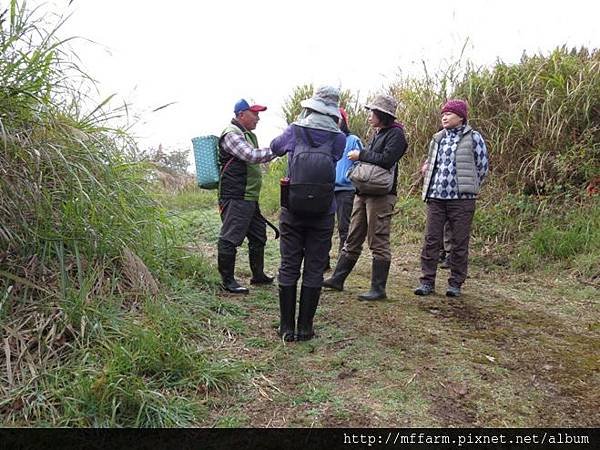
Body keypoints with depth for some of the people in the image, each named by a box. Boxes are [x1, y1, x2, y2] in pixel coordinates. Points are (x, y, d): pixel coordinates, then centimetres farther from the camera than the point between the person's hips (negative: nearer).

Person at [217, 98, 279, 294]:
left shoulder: (248, 135, 20)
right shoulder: (231, 135, -13)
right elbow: (252, 156, -25)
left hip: (250, 198, 11)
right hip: (235, 198, -11)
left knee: (258, 237, 17)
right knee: (230, 238, -4)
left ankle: (258, 275, 30)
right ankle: (227, 280, 6)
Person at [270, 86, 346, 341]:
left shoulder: (294, 131, 0)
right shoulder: (339, 138, -3)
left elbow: (274, 147, 19)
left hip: (292, 212, 1)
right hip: (323, 214, 0)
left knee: (288, 268, 8)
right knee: (314, 270, 7)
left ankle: (287, 328, 14)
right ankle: (305, 329, 13)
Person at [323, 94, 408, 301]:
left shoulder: (396, 134, -7)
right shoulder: (378, 133, 20)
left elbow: (386, 159, -21)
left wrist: (361, 155, -12)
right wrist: (361, 158, 4)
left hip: (381, 195, -9)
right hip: (363, 192, 9)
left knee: (378, 243, -3)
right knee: (352, 239, 13)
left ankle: (378, 289, 5)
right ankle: (337, 279, 21)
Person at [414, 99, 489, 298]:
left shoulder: (473, 138, -1)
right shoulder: (437, 138, 13)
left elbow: (482, 167, 2)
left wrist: (468, 189, 5)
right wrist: (430, 188, 14)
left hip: (461, 199, -4)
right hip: (436, 198, 4)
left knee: (459, 243, 3)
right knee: (431, 240, 3)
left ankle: (455, 283, 14)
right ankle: (427, 281, 11)